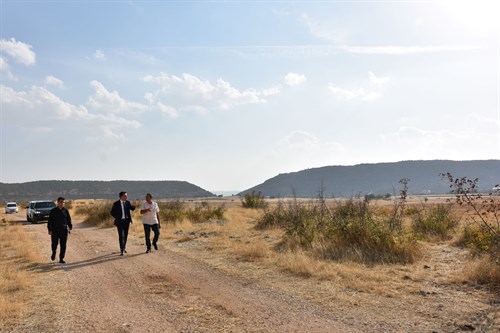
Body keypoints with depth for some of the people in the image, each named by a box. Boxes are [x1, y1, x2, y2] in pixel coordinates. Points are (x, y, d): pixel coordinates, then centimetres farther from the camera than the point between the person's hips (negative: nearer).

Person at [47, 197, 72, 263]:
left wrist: (70, 226, -3)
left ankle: (61, 258, 7)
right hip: (55, 230, -1)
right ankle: (53, 253, 33)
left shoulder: (66, 211, 6)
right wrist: (50, 230, -6)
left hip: (64, 230, 1)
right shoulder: (53, 211, 0)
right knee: (54, 244, 1)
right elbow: (50, 221, 0)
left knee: (63, 245, -1)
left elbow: (69, 220, 9)